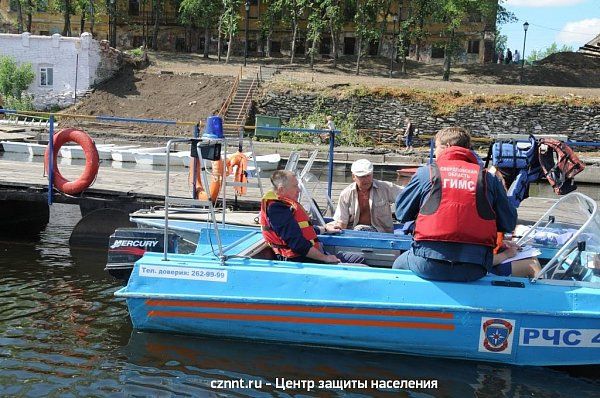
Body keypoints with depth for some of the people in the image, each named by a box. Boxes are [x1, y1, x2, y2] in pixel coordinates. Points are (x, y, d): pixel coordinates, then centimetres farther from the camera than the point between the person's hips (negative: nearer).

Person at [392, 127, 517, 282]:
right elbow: (509, 224, 9)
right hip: (473, 269, 1)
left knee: (398, 264, 31)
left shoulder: (426, 173, 4)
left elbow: (401, 213, 10)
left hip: (428, 265, -1)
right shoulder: (488, 178, 8)